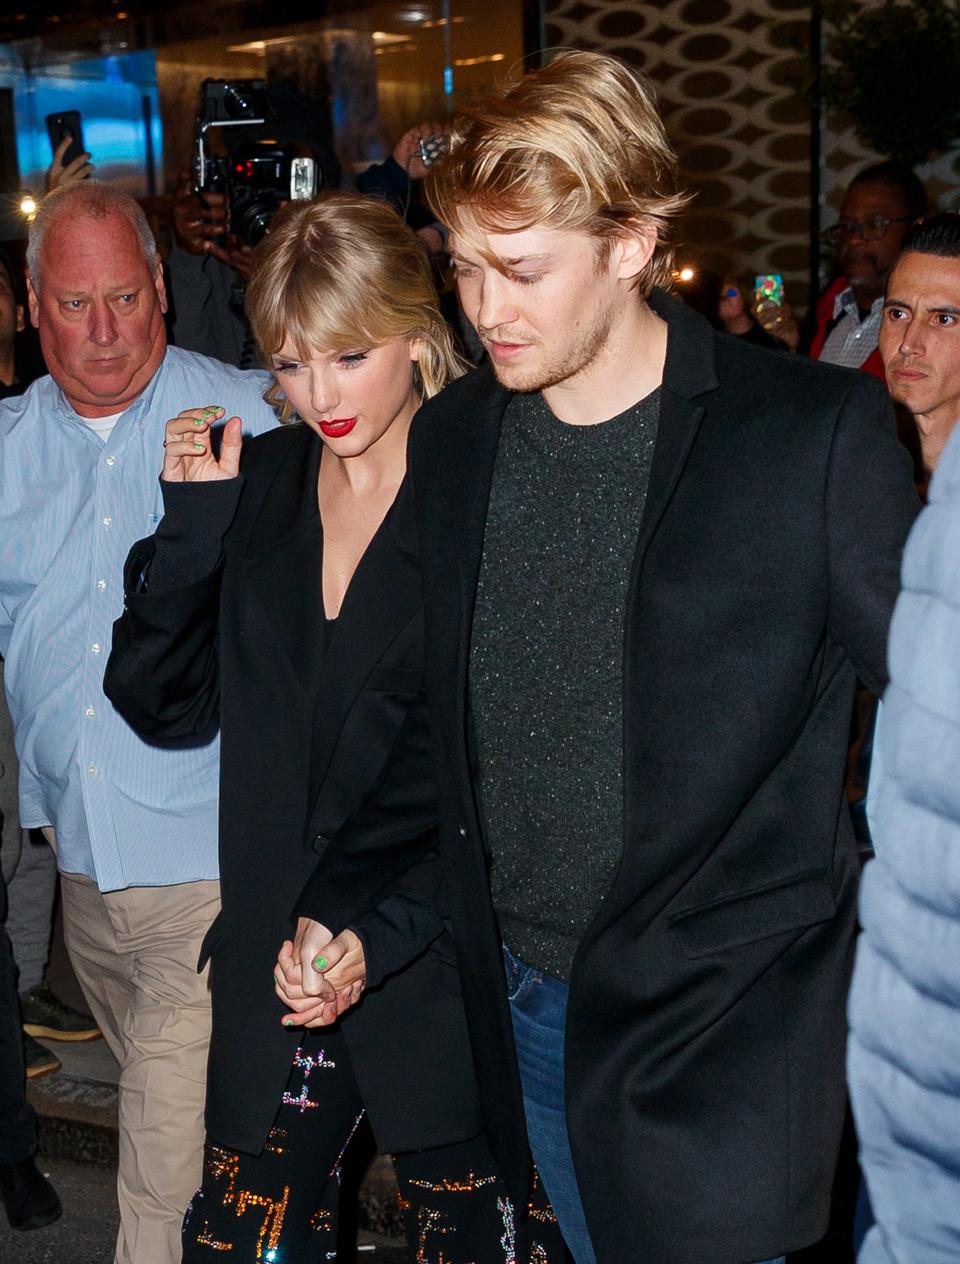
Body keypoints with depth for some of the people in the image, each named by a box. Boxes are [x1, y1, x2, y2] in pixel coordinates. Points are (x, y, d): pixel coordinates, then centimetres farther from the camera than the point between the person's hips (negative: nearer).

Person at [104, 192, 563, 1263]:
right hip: (271, 967, 4)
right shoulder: (258, 480, 5)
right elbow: (165, 708, 5)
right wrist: (192, 526, -7)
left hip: (443, 971, -4)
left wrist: (387, 930, -21)